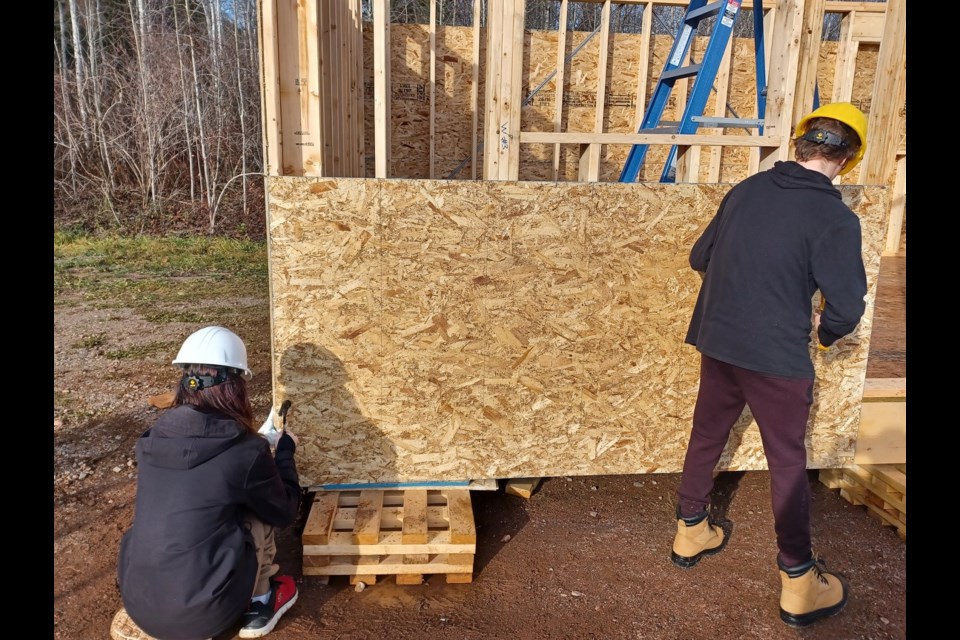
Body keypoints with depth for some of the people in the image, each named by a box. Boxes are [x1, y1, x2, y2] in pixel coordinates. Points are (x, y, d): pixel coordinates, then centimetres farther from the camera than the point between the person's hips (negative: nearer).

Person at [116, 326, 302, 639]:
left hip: (138, 605, 5)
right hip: (199, 615, -5)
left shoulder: (152, 440, -1)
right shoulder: (245, 451, -16)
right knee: (259, 511, 12)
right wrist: (285, 451, 15)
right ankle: (259, 604, 22)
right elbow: (285, 511, 1)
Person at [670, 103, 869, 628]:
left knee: (707, 435, 20)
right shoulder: (834, 218, -13)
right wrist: (826, 332, 6)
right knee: (787, 463, 9)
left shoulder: (746, 190, 3)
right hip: (777, 356, -5)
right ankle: (798, 583, 23)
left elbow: (699, 258, 11)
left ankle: (690, 531, 37)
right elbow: (847, 306, -15)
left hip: (717, 341, 5)